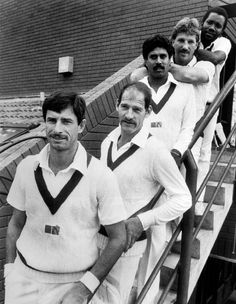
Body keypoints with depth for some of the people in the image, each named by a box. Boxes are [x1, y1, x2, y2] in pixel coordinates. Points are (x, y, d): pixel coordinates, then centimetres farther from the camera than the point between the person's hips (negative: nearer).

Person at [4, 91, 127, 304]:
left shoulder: (102, 176, -17)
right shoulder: (27, 167, -6)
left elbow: (118, 239, -10)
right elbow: (16, 224, 5)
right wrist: (10, 270, 1)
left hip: (74, 282, -2)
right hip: (25, 277, 3)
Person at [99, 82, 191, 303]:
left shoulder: (155, 151, -22)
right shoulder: (108, 141, 0)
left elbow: (183, 199, -17)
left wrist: (142, 221, -23)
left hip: (126, 241, -6)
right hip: (98, 234, 7)